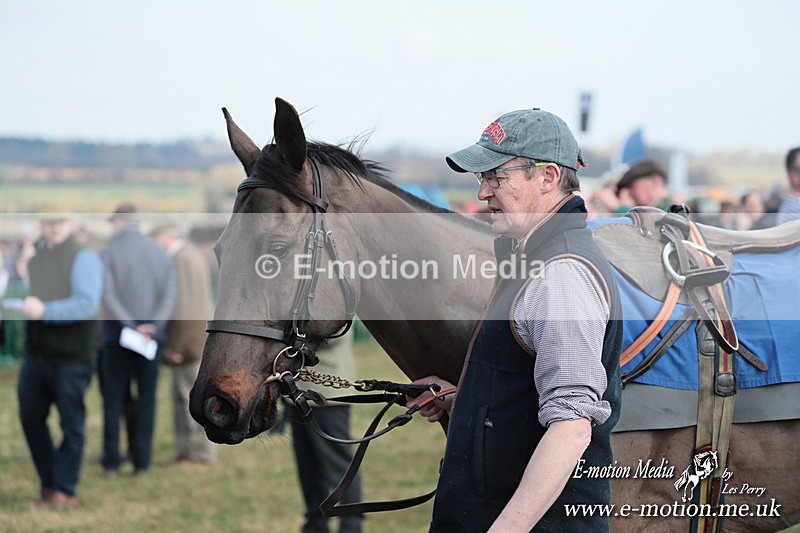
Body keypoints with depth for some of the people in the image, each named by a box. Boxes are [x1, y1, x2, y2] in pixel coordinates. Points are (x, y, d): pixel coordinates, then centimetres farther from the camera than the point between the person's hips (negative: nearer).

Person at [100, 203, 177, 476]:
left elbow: (108, 297, -14)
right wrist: (153, 325, -11)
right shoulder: (160, 254, 6)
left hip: (117, 335, -2)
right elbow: (170, 294, -4)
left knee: (113, 399, 3)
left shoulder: (108, 253, -4)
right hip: (152, 337, 2)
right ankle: (142, 461, 3)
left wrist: (130, 327, -14)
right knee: (146, 399, 7)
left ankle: (111, 462, 0)